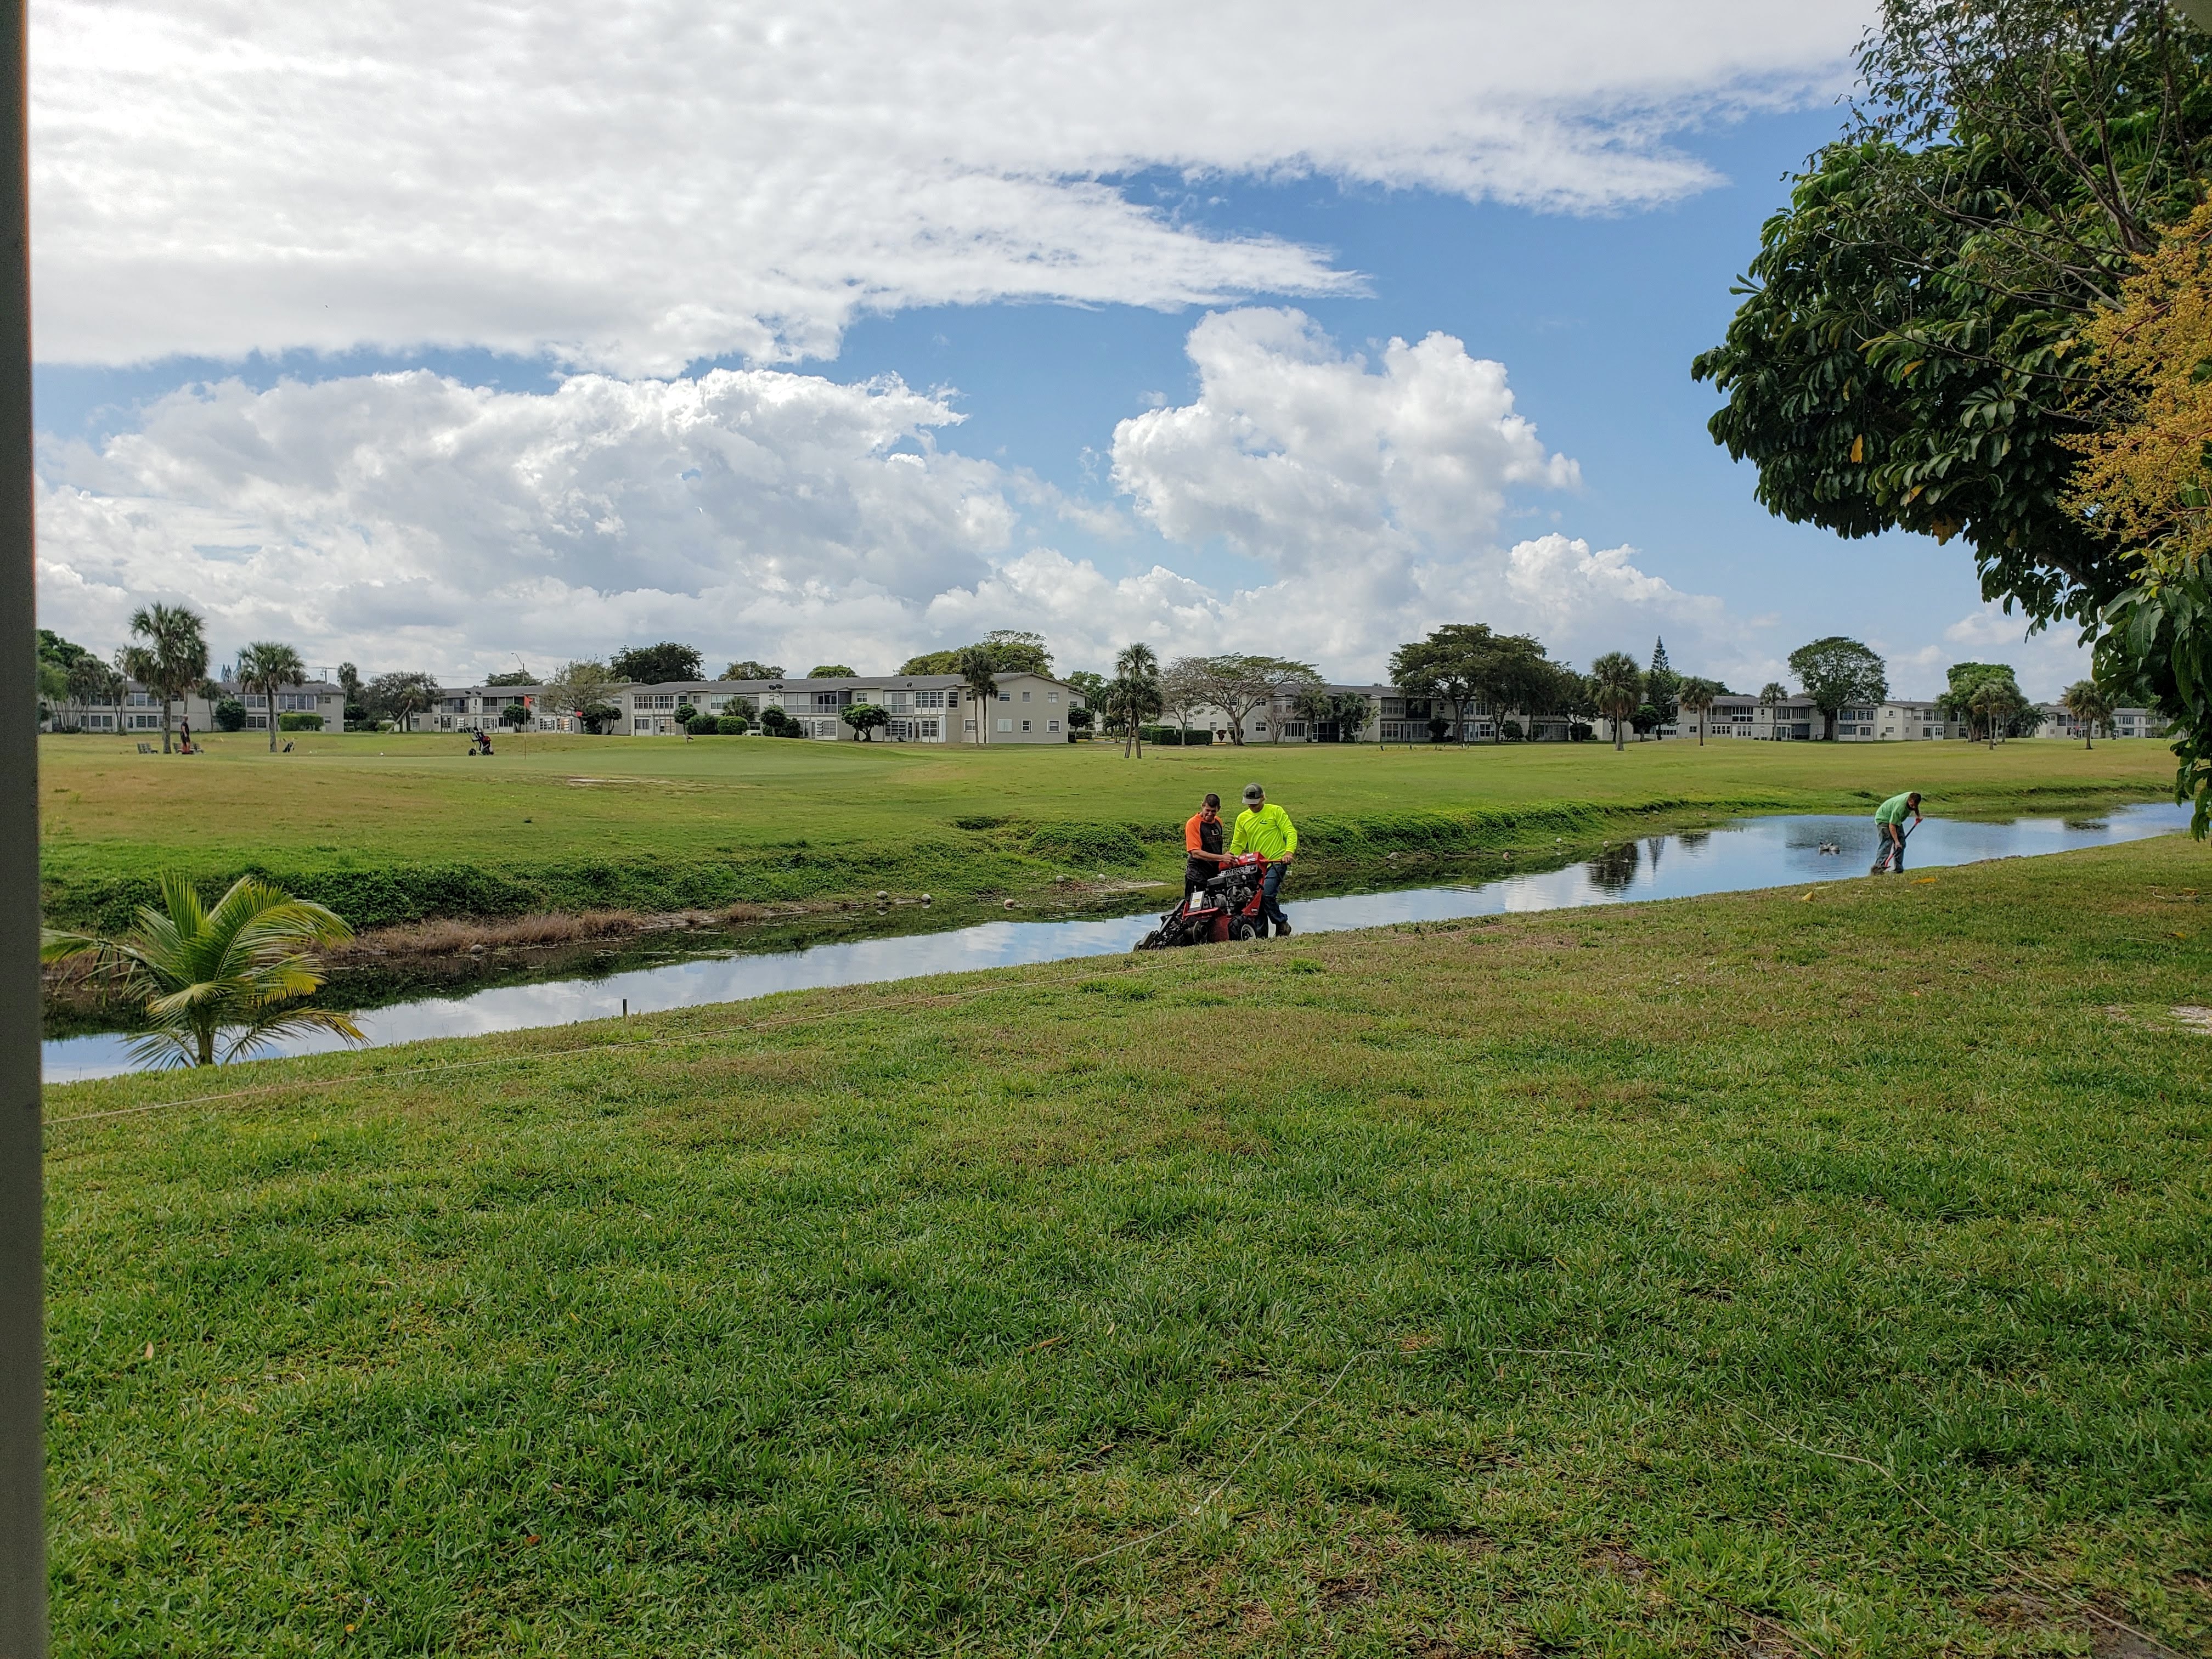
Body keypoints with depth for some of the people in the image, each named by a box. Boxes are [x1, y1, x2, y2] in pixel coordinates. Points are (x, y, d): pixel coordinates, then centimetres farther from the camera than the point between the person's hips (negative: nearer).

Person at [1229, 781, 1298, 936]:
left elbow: (1291, 832, -7)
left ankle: (1283, 926, -2)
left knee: (1266, 894, -21)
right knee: (1256, 899, 1)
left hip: (1277, 861, -5)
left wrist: (1289, 852, -23)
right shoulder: (1242, 818, 11)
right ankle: (1261, 935, 9)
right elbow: (1237, 844, 16)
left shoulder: (1275, 811, -2)